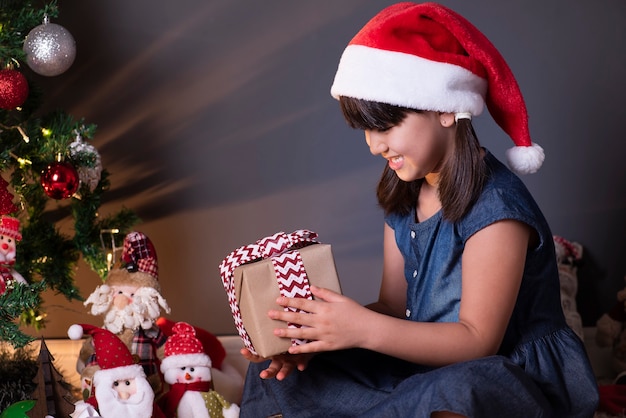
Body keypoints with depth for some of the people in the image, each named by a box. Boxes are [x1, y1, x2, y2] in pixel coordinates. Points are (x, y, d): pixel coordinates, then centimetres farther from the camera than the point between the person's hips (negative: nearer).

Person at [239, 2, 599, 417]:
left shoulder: (495, 206, -20)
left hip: (518, 372, -8)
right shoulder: (404, 197, 6)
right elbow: (394, 308, 4)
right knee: (284, 371, 0)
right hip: (426, 365, 8)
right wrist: (318, 333, -15)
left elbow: (477, 340, -21)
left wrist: (364, 329, -29)